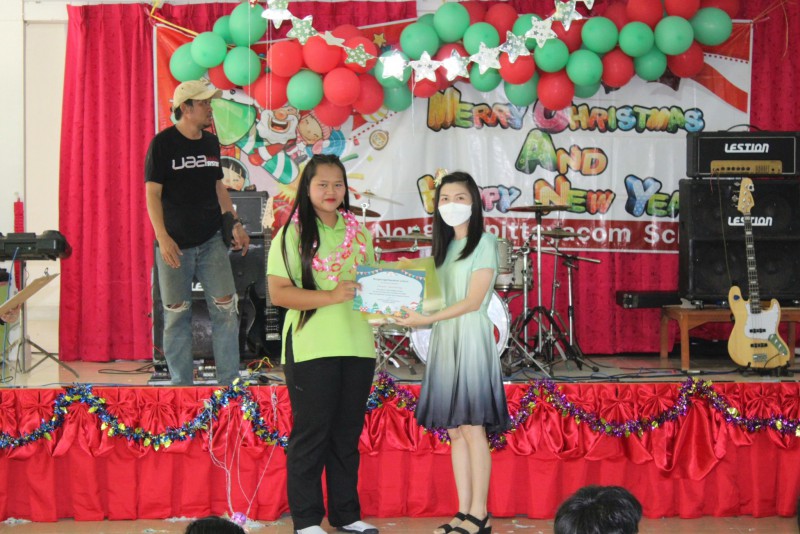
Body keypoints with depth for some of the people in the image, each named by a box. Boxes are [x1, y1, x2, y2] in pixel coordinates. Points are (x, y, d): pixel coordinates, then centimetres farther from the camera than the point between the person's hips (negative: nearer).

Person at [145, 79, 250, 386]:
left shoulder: (211, 143, 9)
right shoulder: (163, 144, -7)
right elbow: (152, 193, -10)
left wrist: (234, 224, 11)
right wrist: (163, 238, -19)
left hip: (211, 241, 4)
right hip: (175, 245, -4)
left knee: (225, 309, -2)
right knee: (177, 315, 3)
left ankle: (229, 381, 5)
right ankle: (181, 384, 12)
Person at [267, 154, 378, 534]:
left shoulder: (357, 232, 12)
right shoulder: (292, 234, -4)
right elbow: (278, 292, -12)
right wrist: (331, 296, -22)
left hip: (357, 346, 5)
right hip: (311, 349, -5)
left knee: (347, 434, 12)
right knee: (311, 434, 1)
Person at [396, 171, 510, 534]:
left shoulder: (484, 243, -3)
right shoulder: (444, 246, 18)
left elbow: (473, 301, -12)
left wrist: (427, 319, -17)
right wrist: (408, 311, 1)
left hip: (471, 340, -7)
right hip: (444, 341, 7)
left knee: (472, 429, -7)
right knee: (454, 430, 5)